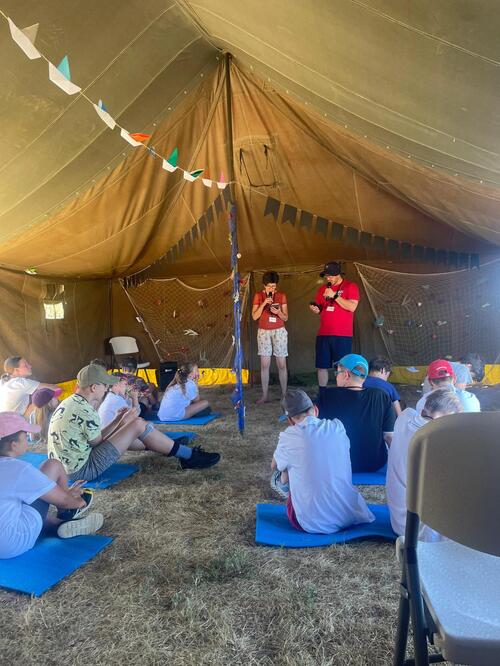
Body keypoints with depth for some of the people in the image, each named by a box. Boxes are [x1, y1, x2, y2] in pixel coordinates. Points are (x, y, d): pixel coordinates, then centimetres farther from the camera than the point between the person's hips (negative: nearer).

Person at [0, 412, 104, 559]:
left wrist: (66, 492, 25)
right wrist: (79, 501, 13)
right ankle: (68, 515, 21)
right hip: (15, 543, -8)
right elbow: (64, 500, -10)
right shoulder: (19, 469, -21)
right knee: (53, 466, -3)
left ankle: (62, 523, 21)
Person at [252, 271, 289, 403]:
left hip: (279, 331, 0)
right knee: (264, 364, -2)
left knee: (282, 364, -1)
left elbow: (286, 318, 3)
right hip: (263, 332, 0)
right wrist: (263, 304, -17)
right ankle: (265, 395, 5)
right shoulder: (258, 295, 1)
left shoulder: (281, 295, 2)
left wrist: (278, 312, -18)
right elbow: (254, 317, -4)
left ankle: (284, 394, 7)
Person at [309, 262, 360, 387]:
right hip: (323, 334, 5)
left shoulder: (351, 286, -1)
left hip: (342, 335, -5)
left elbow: (352, 307, -14)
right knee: (321, 366, 6)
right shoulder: (323, 288, 16)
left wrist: (334, 295, -15)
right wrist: (314, 308, -2)